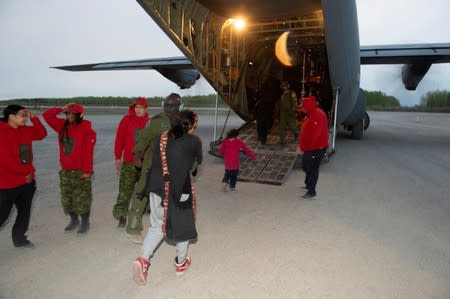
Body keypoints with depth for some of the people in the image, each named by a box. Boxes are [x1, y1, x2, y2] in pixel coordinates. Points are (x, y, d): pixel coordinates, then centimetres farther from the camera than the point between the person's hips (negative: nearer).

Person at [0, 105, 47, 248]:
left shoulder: (24, 130, 5)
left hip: (27, 181, 8)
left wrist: (34, 118, 0)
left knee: (24, 212, 17)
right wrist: (26, 172, -14)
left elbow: (42, 134, 14)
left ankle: (19, 239, 33)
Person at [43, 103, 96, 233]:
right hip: (65, 170, 7)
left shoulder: (87, 129, -14)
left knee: (82, 199, 1)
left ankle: (85, 222, 18)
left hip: (80, 171, -7)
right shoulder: (63, 125, 6)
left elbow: (88, 152, -17)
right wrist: (61, 108, -5)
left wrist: (87, 170, -18)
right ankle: (74, 220, 32)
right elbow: (47, 115, 7)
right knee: (67, 198, 14)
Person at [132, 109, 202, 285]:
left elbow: (154, 163, 10)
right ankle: (181, 263, 32)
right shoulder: (194, 141, -1)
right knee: (183, 224, 17)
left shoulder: (163, 137, 10)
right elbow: (199, 161, 16)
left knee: (158, 224, 20)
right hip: (180, 188, -4)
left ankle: (143, 259, 4)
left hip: (157, 186, 4)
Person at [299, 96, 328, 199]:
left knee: (312, 169, -6)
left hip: (316, 148, -10)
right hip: (310, 147, 10)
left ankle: (311, 192, 1)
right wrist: (303, 142, 14)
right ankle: (308, 185, 39)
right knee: (306, 166, 21)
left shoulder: (318, 114, -21)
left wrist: (308, 146, -22)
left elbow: (315, 133, -27)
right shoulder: (311, 114, 13)